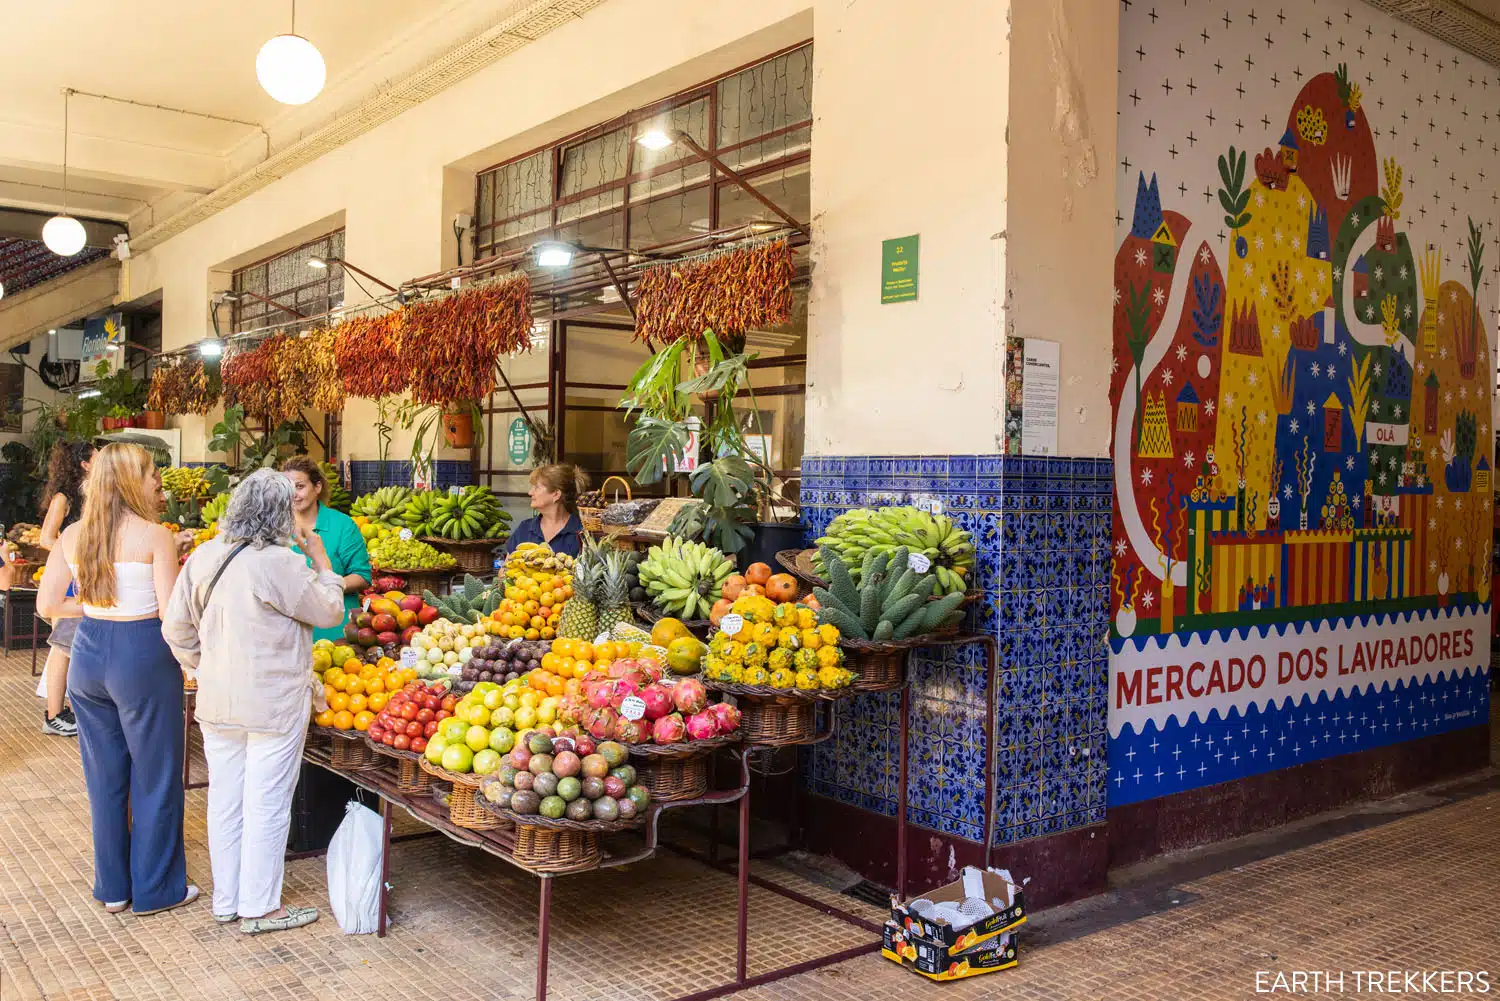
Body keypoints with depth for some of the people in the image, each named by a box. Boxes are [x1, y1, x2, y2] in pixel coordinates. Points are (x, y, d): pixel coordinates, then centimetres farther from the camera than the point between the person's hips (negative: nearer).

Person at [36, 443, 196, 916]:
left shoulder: (71, 536, 2)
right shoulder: (154, 536, -14)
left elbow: (47, 605, 4)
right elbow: (170, 611, -16)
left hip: (88, 655, 6)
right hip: (142, 658, -6)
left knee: (104, 775, 17)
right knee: (154, 776, 9)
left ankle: (112, 886, 29)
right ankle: (156, 889, 20)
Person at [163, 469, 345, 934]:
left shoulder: (203, 557, 2)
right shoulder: (280, 564, -19)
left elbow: (176, 629, 8)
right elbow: (330, 611, -8)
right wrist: (321, 560, 3)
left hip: (217, 702, 7)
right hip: (273, 704, -7)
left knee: (225, 802, 15)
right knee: (267, 805, 4)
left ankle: (226, 900, 28)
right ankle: (260, 908, 13)